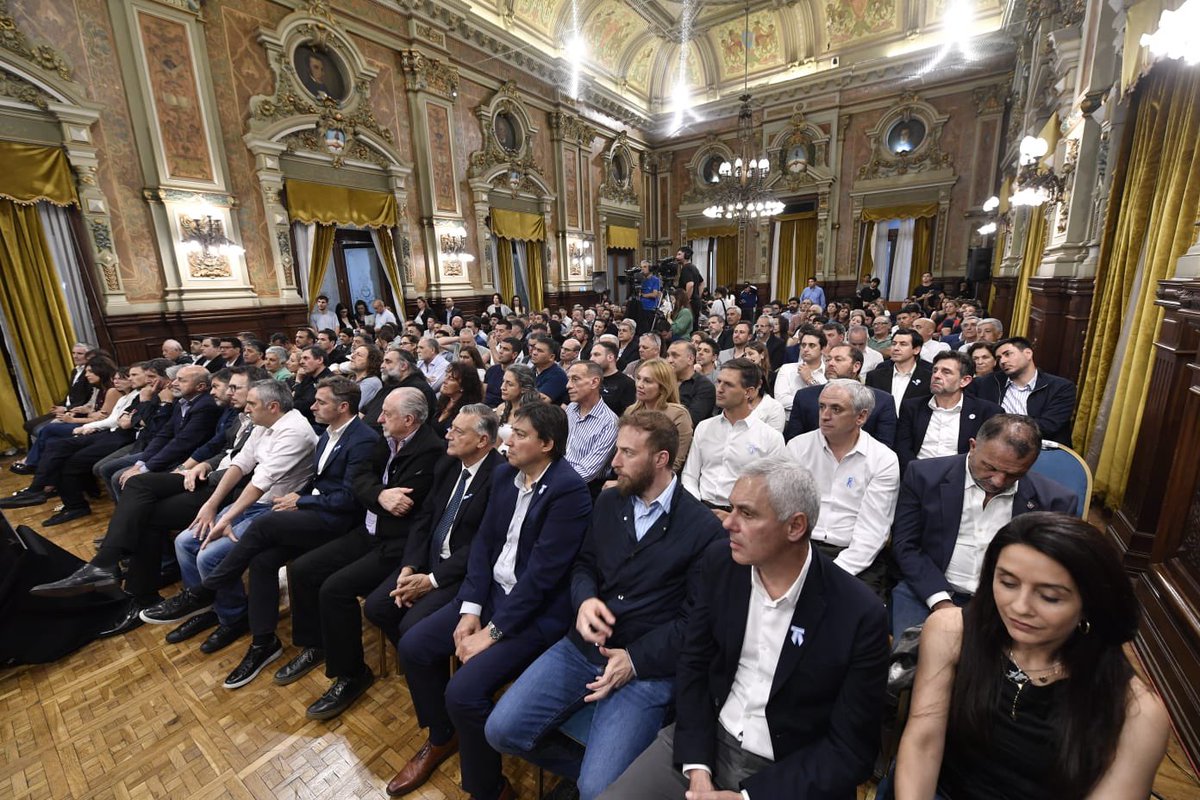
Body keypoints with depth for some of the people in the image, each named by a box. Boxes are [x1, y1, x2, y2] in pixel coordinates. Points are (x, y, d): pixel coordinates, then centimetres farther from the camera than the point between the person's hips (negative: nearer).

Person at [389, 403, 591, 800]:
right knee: (414, 646, 6)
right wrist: (470, 608, -5)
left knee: (463, 691, -20)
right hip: (491, 590, 8)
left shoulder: (569, 490, -24)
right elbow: (484, 541, 4)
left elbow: (541, 573, -23)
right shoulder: (504, 474, 1)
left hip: (537, 611, -8)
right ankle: (442, 738, 33)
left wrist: (491, 632, -17)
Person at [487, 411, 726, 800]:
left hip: (648, 667, -4)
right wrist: (585, 600, -10)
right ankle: (580, 767, 22)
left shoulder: (703, 528, -11)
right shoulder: (608, 501, 5)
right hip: (582, 647, 5)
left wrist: (636, 660, -15)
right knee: (501, 730, -3)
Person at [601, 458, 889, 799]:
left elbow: (851, 750, -12)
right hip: (705, 742, 3)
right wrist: (697, 768, -10)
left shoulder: (861, 616, -20)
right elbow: (693, 665, -1)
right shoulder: (719, 563, -11)